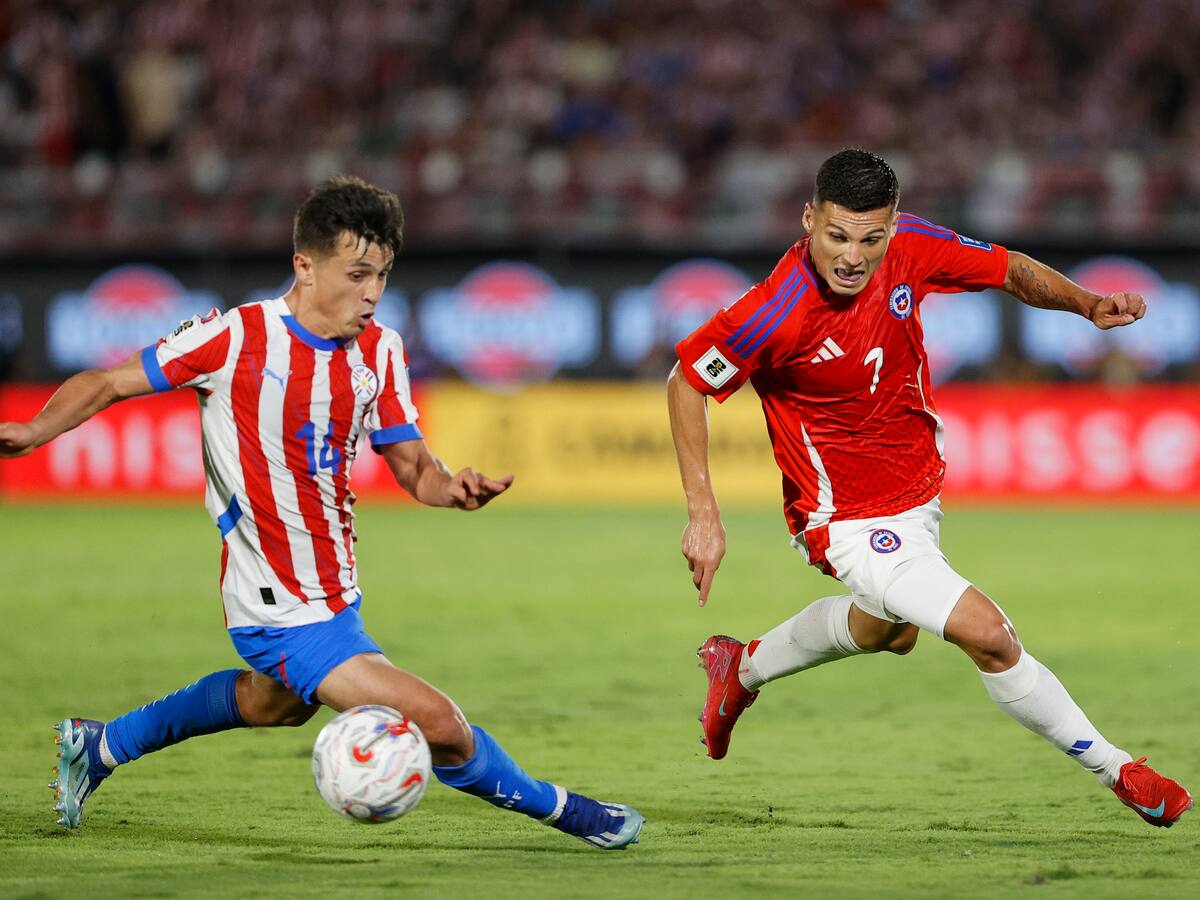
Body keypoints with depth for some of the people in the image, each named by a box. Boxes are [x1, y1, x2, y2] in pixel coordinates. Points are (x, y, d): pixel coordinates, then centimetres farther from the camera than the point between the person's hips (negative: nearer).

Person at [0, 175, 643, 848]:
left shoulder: (379, 350, 0)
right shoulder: (237, 337, -17)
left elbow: (413, 467, 2)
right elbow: (111, 383, -7)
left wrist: (453, 487, -21)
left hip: (336, 591, 8)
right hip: (286, 613, -8)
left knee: (273, 704, 35)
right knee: (437, 722, -17)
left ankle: (99, 745, 53)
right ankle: (559, 808, 8)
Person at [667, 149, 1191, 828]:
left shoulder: (910, 247, -17)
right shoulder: (776, 314, -31)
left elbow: (1013, 271, 0)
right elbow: (686, 381, -17)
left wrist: (1087, 304, -19)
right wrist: (703, 513, -19)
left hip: (919, 491, 8)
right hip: (850, 515, -8)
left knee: (885, 631, 34)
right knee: (987, 633, -20)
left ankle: (742, 669, 59)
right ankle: (1118, 772, -2)